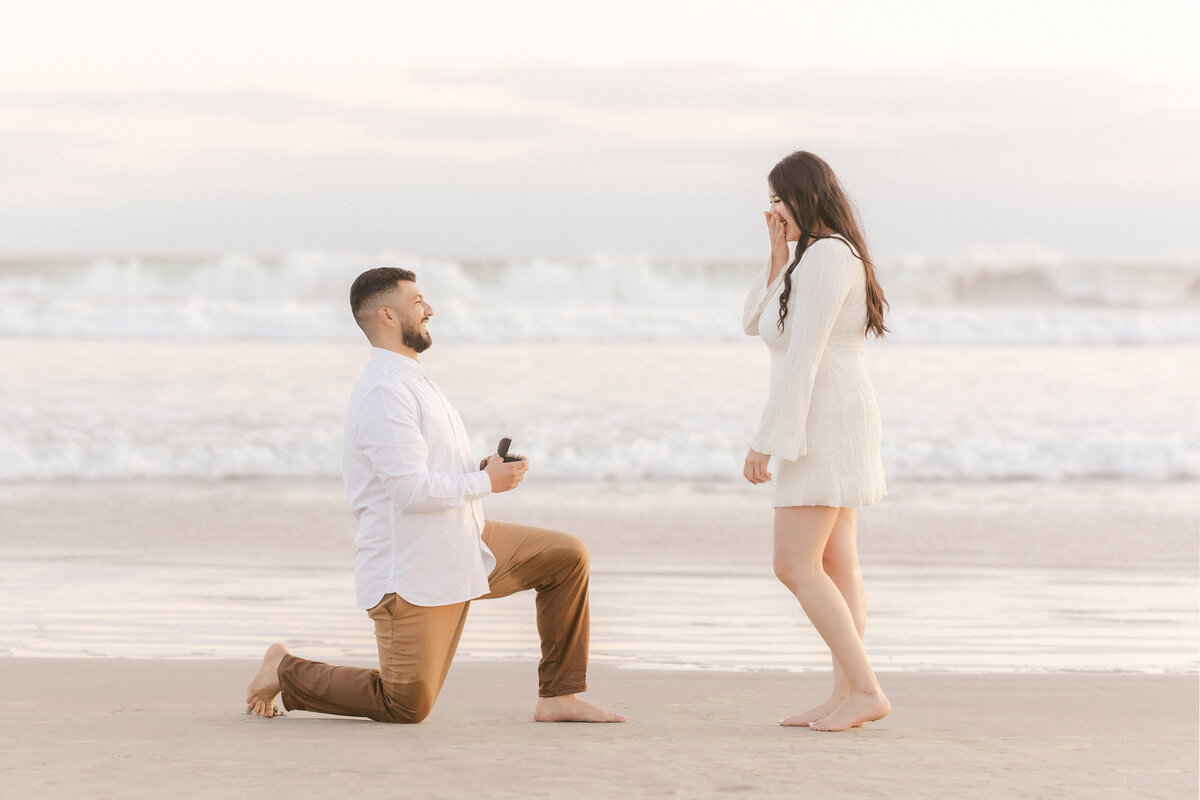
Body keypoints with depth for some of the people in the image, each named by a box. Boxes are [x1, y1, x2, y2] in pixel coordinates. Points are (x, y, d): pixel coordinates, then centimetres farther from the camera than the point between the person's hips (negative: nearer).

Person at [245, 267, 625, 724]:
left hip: (463, 547, 10)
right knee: (406, 708, -3)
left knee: (567, 556, -1)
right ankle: (284, 672, 16)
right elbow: (411, 490, -26)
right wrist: (487, 481, -15)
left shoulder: (411, 379, 14)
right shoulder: (384, 392, -20)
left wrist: (483, 468, 2)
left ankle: (558, 699, 4)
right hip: (412, 571, -9)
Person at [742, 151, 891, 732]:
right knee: (835, 565, 7)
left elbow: (802, 356, -22)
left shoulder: (825, 256, -16)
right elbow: (755, 323, 16)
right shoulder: (811, 256, 17)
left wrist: (767, 440, -22)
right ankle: (846, 696, 5)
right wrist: (777, 256, 4)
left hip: (823, 421, -11)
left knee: (794, 566, -12)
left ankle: (865, 690, -13)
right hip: (832, 424, 11)